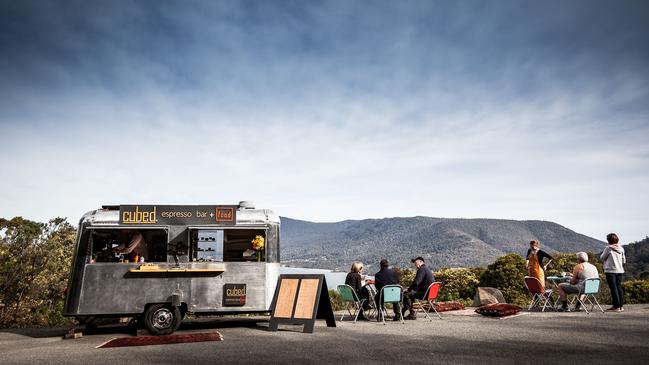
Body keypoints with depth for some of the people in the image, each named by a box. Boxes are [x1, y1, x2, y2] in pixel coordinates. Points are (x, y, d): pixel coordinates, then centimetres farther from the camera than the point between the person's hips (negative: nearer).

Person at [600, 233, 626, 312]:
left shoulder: (608, 248, -11)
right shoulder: (621, 249, 7)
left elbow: (602, 258, -2)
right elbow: (624, 261, 13)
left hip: (611, 271, -6)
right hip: (620, 271, 6)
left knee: (613, 288, -2)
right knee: (619, 287, 13)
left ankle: (617, 307, -1)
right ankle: (621, 306, 16)